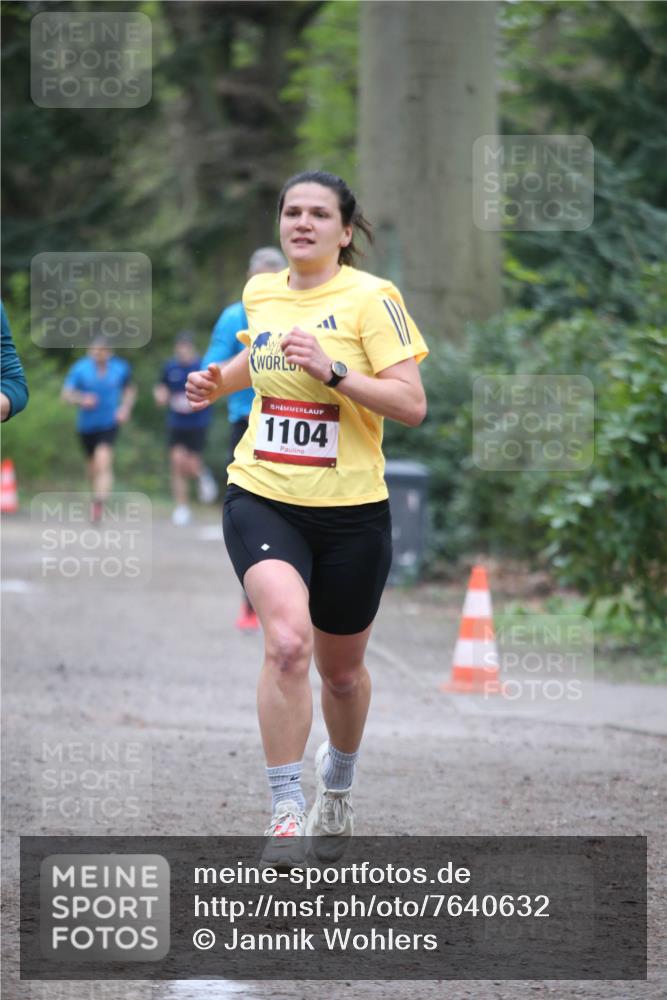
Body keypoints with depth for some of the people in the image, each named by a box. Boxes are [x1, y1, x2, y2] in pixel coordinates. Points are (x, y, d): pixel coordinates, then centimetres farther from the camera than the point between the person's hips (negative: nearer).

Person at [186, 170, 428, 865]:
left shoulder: (371, 298, -9)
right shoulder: (260, 293, 5)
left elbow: (412, 404, -16)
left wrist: (332, 370, -25)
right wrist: (219, 382, 11)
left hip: (350, 511, -1)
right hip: (262, 497, 1)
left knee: (341, 671, 15)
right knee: (288, 641, -24)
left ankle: (337, 783, 45)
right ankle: (286, 811, -18)